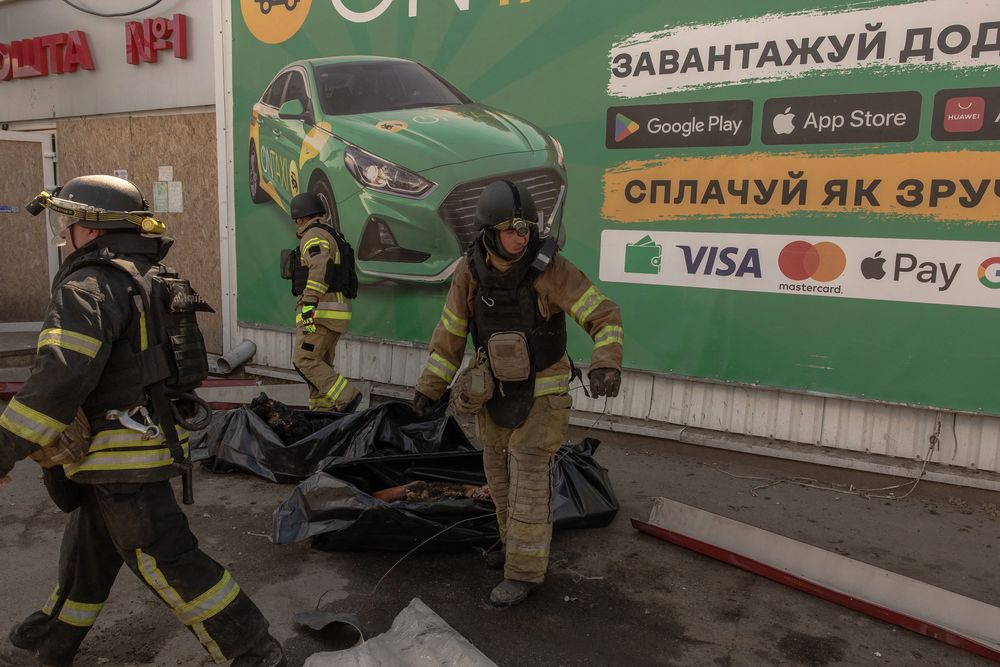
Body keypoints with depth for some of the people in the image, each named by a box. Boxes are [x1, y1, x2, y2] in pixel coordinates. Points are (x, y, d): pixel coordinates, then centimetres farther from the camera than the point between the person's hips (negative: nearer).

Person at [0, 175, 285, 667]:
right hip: (150, 436, 10)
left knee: (165, 561, -2)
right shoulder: (153, 278, 13)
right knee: (85, 557, 23)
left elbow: (61, 375, -28)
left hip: (119, 456, -10)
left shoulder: (90, 285, -16)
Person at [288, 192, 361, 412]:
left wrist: (308, 304, -30)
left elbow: (320, 269, -23)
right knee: (322, 364, 11)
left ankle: (346, 397, -16)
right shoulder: (332, 235, 23)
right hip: (337, 310, 10)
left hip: (321, 310, -10)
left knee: (304, 360, -11)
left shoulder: (314, 235, -7)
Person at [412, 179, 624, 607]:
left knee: (529, 481, -3)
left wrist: (606, 365, -44)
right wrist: (428, 388, 0)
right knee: (501, 473, 17)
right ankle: (521, 543, 39)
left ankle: (523, 571, 12)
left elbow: (604, 316, -25)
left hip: (541, 392, -5)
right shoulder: (470, 271, -10)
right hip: (496, 390, 5)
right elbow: (451, 332, -1)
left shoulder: (550, 269, -23)